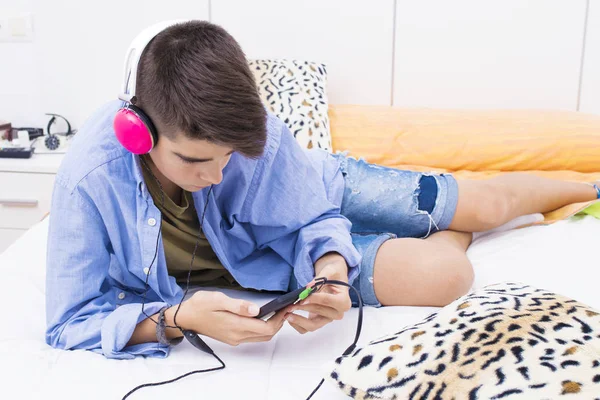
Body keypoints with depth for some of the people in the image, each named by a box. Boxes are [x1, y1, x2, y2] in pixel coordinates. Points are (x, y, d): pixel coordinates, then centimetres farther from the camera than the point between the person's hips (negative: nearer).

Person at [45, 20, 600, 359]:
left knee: (488, 205, 5)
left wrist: (330, 270, -39)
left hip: (315, 188, 1)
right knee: (442, 277, -14)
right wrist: (179, 317, -44)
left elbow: (318, 216, -17)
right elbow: (72, 321, -28)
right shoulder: (91, 181, -34)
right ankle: (450, 224, 22)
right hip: (266, 254, 0)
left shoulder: (260, 137, -33)